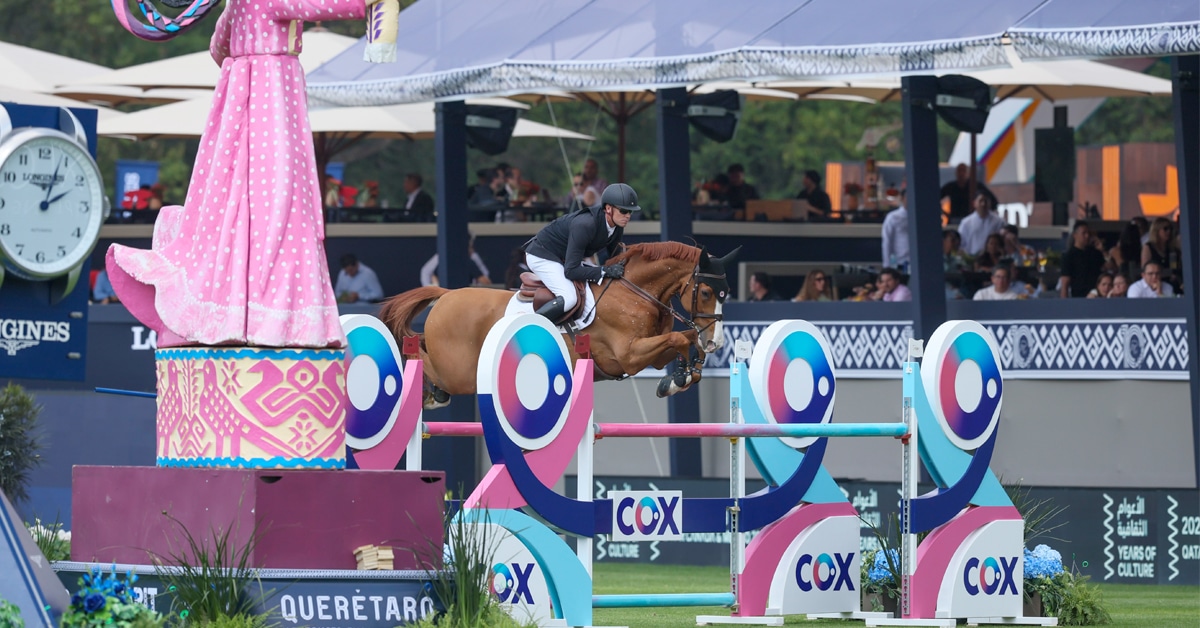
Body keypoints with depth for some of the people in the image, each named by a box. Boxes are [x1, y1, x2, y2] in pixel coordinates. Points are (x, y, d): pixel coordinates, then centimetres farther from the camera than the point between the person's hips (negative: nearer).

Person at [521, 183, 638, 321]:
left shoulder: (617, 226, -11)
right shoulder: (584, 225, -36)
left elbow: (612, 255, 7)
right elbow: (570, 271, -34)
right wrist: (606, 271, -37)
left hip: (562, 257, 10)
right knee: (569, 298, -29)